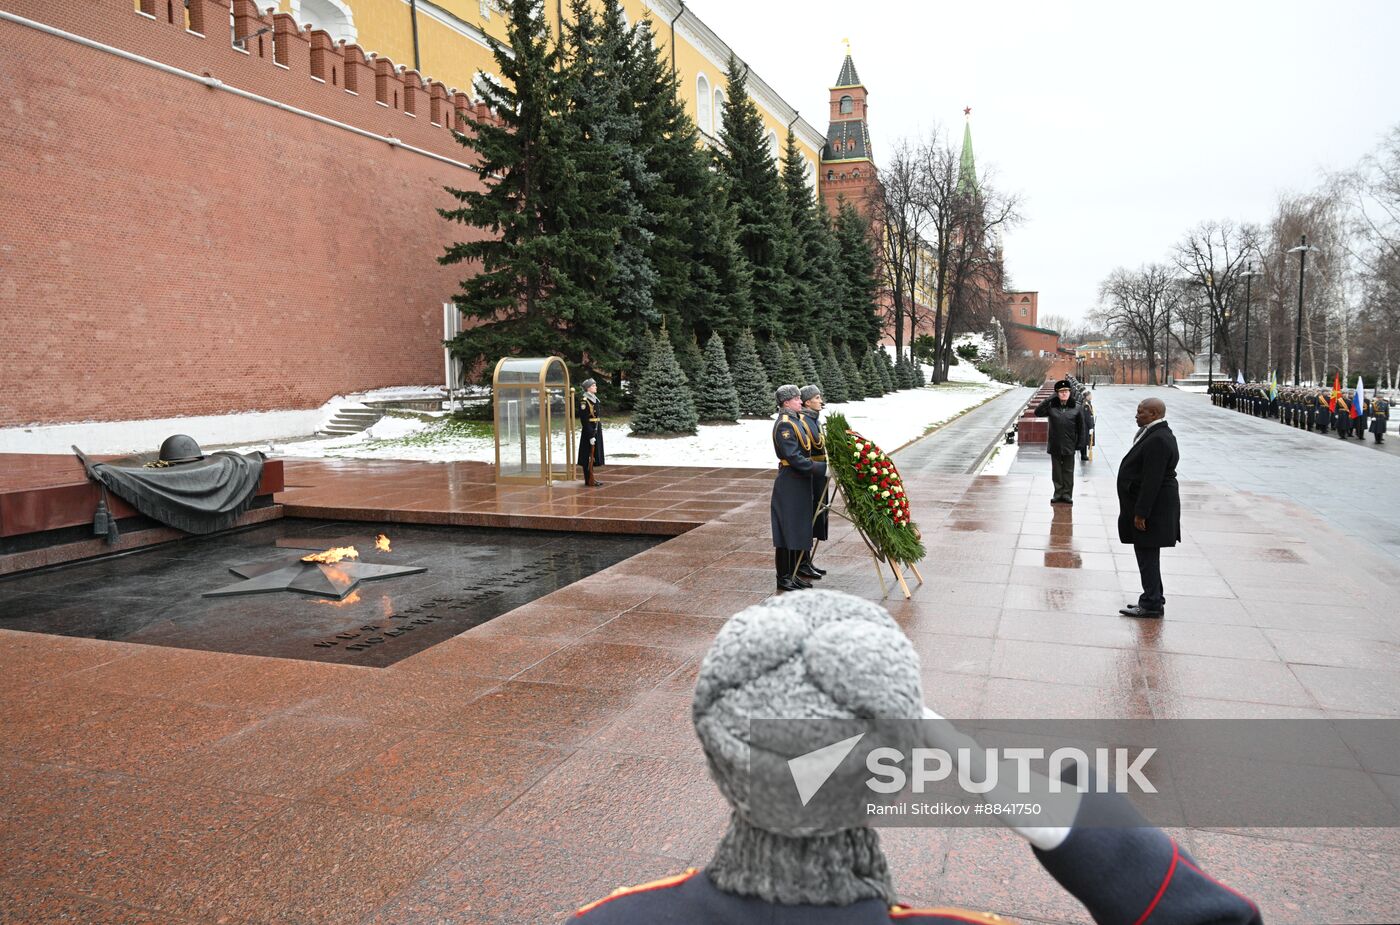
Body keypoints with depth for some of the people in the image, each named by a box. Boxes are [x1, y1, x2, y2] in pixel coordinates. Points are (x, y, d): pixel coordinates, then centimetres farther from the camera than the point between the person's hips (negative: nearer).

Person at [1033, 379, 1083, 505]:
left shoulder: (1075, 408, -1)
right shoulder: (1051, 406, -1)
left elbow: (1080, 427, 6)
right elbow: (1038, 412, -15)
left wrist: (1079, 442, 5)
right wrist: (1049, 399, -16)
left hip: (1069, 446, -1)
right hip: (1055, 445, 1)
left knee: (1068, 471, 6)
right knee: (1056, 471, 8)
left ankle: (1067, 494, 13)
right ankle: (1058, 493, 17)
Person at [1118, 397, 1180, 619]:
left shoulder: (1158, 439, -21)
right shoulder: (1154, 435, 13)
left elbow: (1152, 480, -25)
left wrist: (1141, 513, -23)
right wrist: (1138, 510, 19)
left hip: (1153, 507, -11)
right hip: (1151, 506, 11)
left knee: (1147, 557, -4)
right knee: (1147, 556, 17)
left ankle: (1152, 604, 2)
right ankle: (1153, 599, 26)